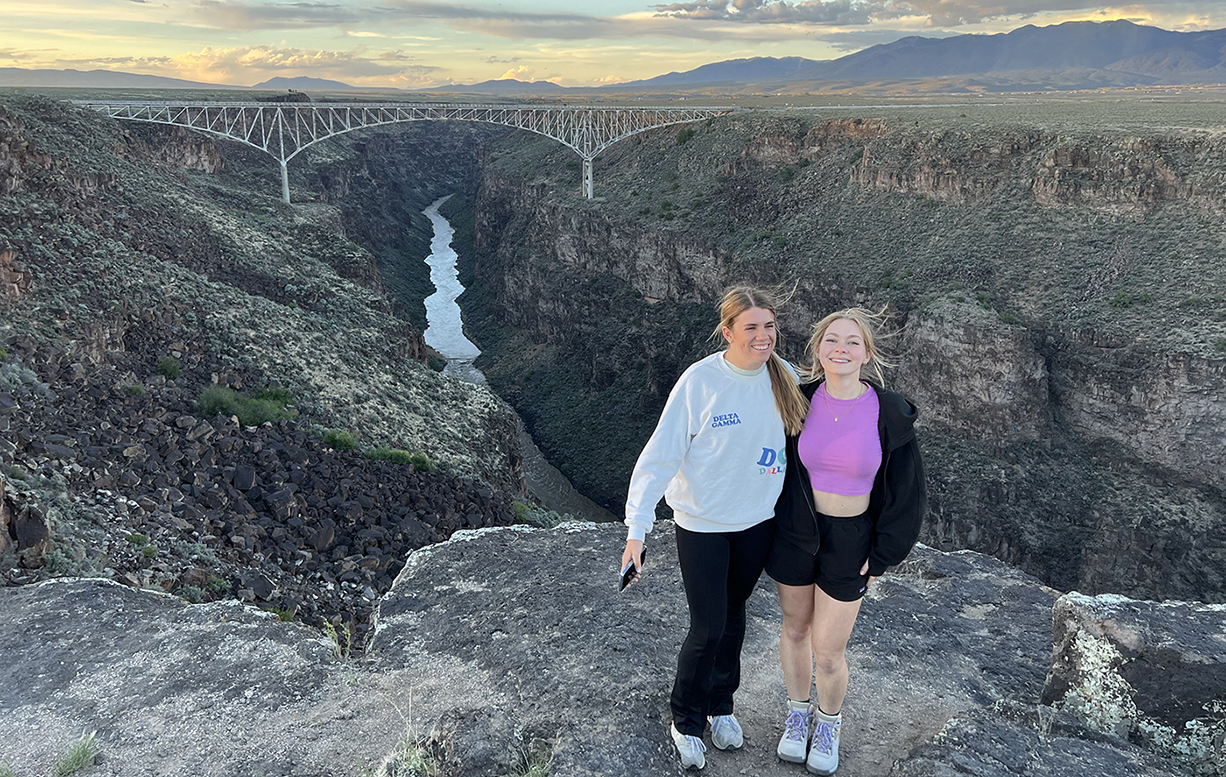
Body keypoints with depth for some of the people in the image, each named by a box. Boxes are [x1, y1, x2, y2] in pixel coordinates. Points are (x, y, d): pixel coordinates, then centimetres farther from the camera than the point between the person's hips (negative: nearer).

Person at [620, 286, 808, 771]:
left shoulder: (782, 377, -7)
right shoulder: (700, 381, -20)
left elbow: (800, 441, 8)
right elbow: (660, 455, -19)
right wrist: (636, 530, -24)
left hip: (758, 521, 4)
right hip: (702, 525, -4)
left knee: (733, 615, 20)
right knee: (708, 628, 2)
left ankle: (720, 704, 42)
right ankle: (686, 720, 27)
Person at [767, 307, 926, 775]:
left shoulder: (890, 415, -15)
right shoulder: (800, 401, -10)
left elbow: (905, 489, -5)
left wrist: (881, 555, -5)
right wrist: (771, 528, 7)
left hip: (849, 543, -2)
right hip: (795, 534, 2)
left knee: (828, 650, 5)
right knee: (795, 628, 18)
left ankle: (829, 720, 37)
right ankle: (797, 713, 44)